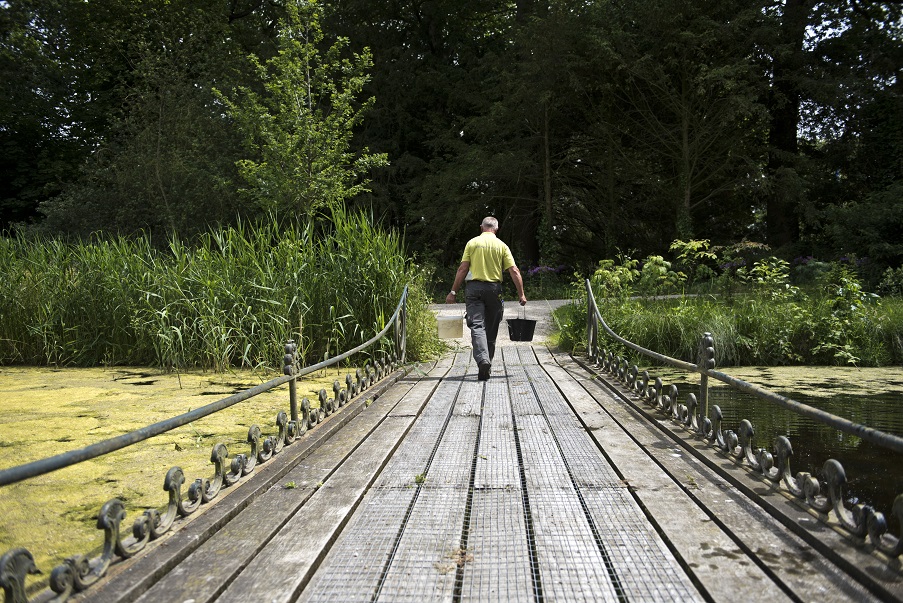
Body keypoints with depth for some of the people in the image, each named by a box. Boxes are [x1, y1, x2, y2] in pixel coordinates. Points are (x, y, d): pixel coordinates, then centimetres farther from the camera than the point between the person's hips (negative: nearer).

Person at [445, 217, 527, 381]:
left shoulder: (472, 243, 4)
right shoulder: (501, 245, 6)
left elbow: (462, 269, -1)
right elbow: (514, 271, -1)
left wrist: (453, 292, 2)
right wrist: (521, 294, 1)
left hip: (474, 287, -1)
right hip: (494, 288, 1)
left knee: (477, 326, -9)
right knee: (491, 329, 12)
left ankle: (482, 360, -30)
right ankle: (487, 365, 19)